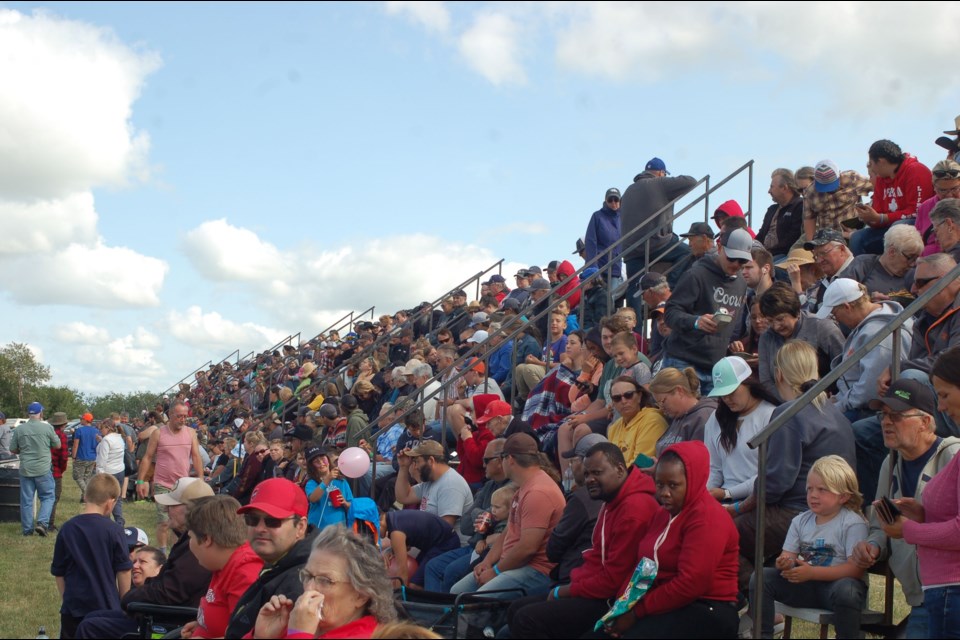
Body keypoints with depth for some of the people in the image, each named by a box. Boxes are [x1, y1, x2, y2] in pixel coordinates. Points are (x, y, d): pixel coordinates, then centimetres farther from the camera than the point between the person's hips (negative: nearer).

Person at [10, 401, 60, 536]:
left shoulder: (19, 429, -2)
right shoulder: (47, 427, -8)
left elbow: (13, 450, 7)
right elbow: (57, 445, 3)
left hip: (25, 470, 2)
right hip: (43, 469, -2)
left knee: (26, 500, 10)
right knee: (48, 497, 10)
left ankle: (27, 529, 13)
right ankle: (42, 522, -7)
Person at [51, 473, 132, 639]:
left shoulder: (67, 529, -2)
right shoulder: (114, 531, -10)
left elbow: (59, 573, 5)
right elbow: (123, 572, -5)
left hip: (73, 608, 2)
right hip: (107, 608, -2)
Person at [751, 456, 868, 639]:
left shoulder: (853, 523, -9)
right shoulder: (800, 521, 9)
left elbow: (856, 568, -18)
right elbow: (788, 556, 7)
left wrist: (812, 572, -23)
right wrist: (784, 564, -20)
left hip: (836, 582, -5)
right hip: (805, 586, 6)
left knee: (846, 590, -40)